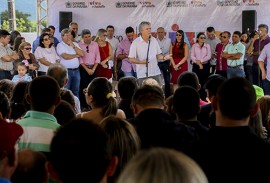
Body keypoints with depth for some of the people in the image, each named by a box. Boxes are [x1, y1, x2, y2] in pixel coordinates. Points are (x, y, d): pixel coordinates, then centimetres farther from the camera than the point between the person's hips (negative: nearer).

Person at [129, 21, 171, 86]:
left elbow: (158, 55, 14)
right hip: (142, 75, -3)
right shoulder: (136, 42, -4)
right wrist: (142, 61, -17)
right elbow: (131, 59, -4)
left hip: (155, 73, 4)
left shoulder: (154, 40, 9)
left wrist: (164, 57, -7)